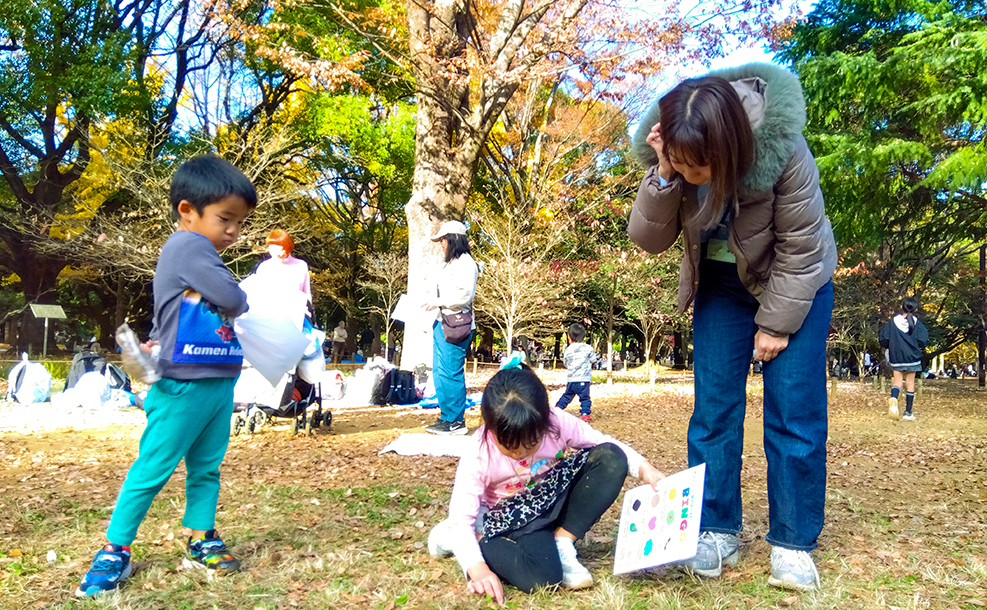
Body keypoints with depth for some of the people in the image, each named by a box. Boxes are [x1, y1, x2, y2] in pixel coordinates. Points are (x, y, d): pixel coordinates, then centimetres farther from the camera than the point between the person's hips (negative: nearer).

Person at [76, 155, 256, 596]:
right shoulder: (187, 245, -13)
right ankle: (114, 551, 14)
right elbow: (232, 299, -21)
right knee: (152, 470, 1)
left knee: (206, 468, 15)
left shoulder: (200, 256, 16)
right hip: (183, 386, -9)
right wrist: (239, 301, 1)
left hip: (219, 385, 9)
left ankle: (201, 539, 26)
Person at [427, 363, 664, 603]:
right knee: (541, 577, -35)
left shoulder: (557, 422, -21)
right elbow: (460, 517, -26)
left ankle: (562, 543, -12)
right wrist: (478, 569, -42)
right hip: (512, 519, -3)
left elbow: (603, 442, -4)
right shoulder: (478, 453, -27)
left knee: (611, 458, -19)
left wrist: (643, 467, -21)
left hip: (553, 501, 3)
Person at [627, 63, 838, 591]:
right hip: (721, 282, 3)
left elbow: (800, 246, -20)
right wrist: (664, 178, -34)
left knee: (794, 411, -5)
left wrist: (775, 323, -14)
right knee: (713, 405, 0)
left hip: (795, 282, -3)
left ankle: (793, 543, 8)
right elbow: (648, 239, -17)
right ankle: (716, 532, 11)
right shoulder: (666, 154, -20)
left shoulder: (782, 149, -31)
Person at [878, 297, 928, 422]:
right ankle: (908, 413, 13)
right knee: (910, 383, 9)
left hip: (896, 357, 1)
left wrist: (890, 346, 14)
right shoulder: (917, 323, -6)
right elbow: (923, 340, -13)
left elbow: (883, 339, -7)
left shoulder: (893, 322, -4)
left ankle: (893, 399, -23)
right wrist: (917, 347, 9)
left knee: (897, 382, 10)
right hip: (912, 357, -1)